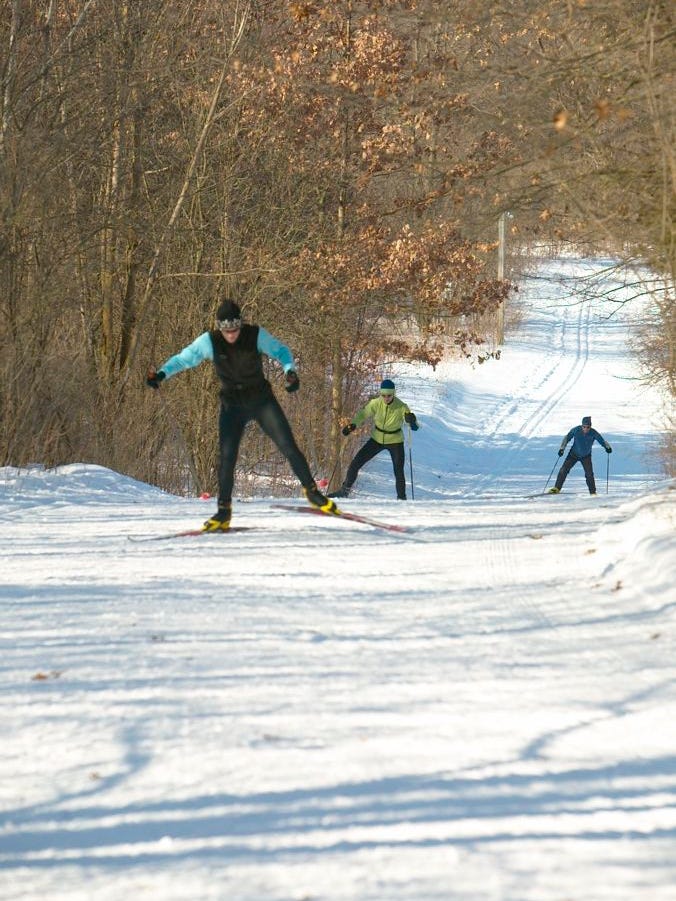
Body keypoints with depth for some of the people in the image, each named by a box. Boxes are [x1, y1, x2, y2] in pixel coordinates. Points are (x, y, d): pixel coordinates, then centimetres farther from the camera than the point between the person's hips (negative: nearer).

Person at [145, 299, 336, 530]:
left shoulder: (256, 335, -14)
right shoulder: (209, 341, -12)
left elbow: (280, 350, -2)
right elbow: (183, 359, -5)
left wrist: (290, 370, -20)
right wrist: (161, 373, -20)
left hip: (262, 400, 0)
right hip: (232, 405, 1)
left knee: (288, 446, -6)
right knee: (227, 456, -10)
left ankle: (311, 491, 10)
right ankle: (224, 511, 1)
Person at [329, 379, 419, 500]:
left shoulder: (401, 407, -24)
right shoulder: (376, 403, -17)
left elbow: (414, 426, -26)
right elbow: (363, 414, -1)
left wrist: (412, 420, -49)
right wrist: (353, 425, -17)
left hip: (395, 442, -3)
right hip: (377, 439, 3)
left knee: (399, 473, -10)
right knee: (355, 464, 0)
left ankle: (402, 498, 10)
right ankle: (344, 490, 18)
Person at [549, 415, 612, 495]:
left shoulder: (593, 433, -24)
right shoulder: (576, 430, -22)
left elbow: (602, 441, -17)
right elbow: (567, 438, -9)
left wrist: (607, 447, -37)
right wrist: (562, 448, -16)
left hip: (586, 456, -1)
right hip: (574, 454, 1)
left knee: (589, 474, -10)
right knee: (564, 470, -6)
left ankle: (593, 492, 5)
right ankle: (557, 488, 6)